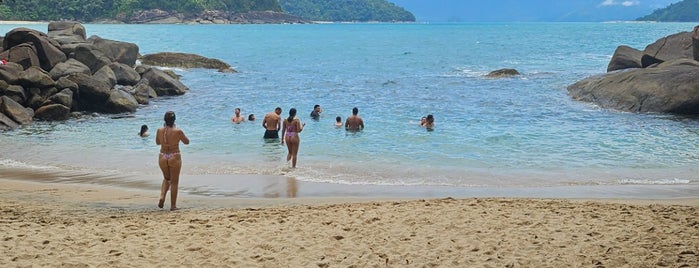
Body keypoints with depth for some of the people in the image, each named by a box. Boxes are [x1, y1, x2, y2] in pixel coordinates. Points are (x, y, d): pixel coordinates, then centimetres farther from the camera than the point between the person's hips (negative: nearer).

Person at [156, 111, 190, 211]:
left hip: (162, 157, 3)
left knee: (166, 179, 26)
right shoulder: (178, 131, -14)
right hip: (174, 157, -3)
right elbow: (187, 142, 1)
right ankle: (173, 205, 12)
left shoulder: (160, 130, -6)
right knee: (174, 182, 9)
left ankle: (162, 197, 6)